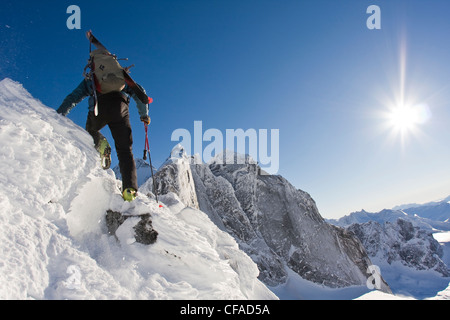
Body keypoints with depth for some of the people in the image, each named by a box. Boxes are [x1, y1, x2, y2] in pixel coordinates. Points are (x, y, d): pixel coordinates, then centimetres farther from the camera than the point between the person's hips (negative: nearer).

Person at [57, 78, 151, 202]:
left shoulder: (89, 80, 36)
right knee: (124, 150, 2)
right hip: (120, 106, 0)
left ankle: (100, 144, -3)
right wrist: (144, 115, 25)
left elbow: (72, 98, 25)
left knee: (90, 131, 33)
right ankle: (130, 189, -16)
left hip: (98, 106, 0)